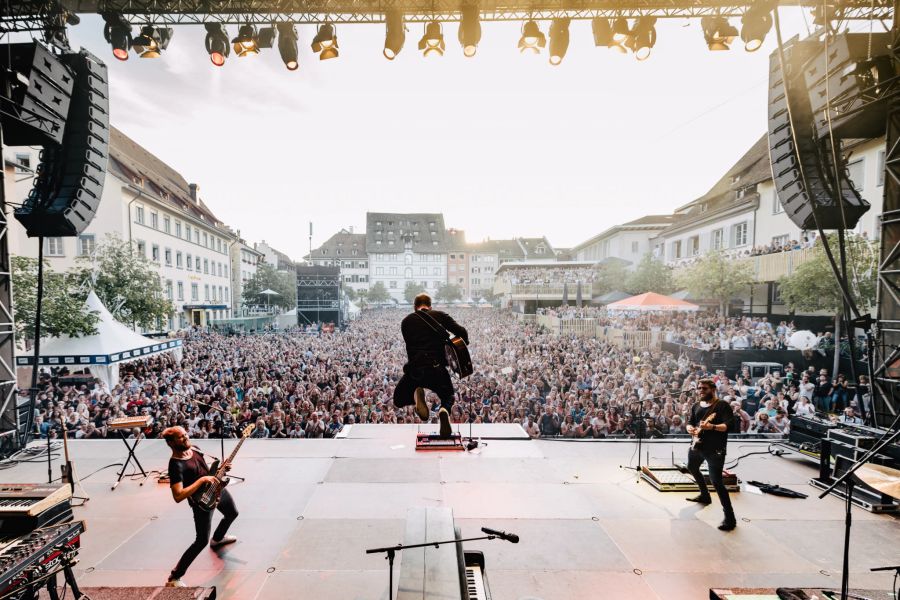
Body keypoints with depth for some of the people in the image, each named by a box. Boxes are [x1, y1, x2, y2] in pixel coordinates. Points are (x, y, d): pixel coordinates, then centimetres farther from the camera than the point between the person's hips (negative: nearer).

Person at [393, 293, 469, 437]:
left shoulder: (406, 321, 13)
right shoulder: (440, 315, 8)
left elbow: (411, 345, 14)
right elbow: (461, 331, -3)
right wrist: (463, 346, 15)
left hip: (414, 370, 1)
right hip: (437, 367, 0)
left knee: (398, 400, 25)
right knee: (448, 396, 28)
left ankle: (416, 394, -11)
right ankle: (444, 411, -11)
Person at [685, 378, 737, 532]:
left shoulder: (722, 405, -11)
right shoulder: (696, 406, 10)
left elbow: (730, 424, -20)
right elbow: (690, 423, 12)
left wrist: (712, 427, -34)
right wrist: (690, 428, -11)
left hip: (715, 449, -8)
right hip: (697, 445, 8)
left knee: (716, 482, -12)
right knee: (692, 468, 25)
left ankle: (730, 517, -3)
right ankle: (705, 495, 47)